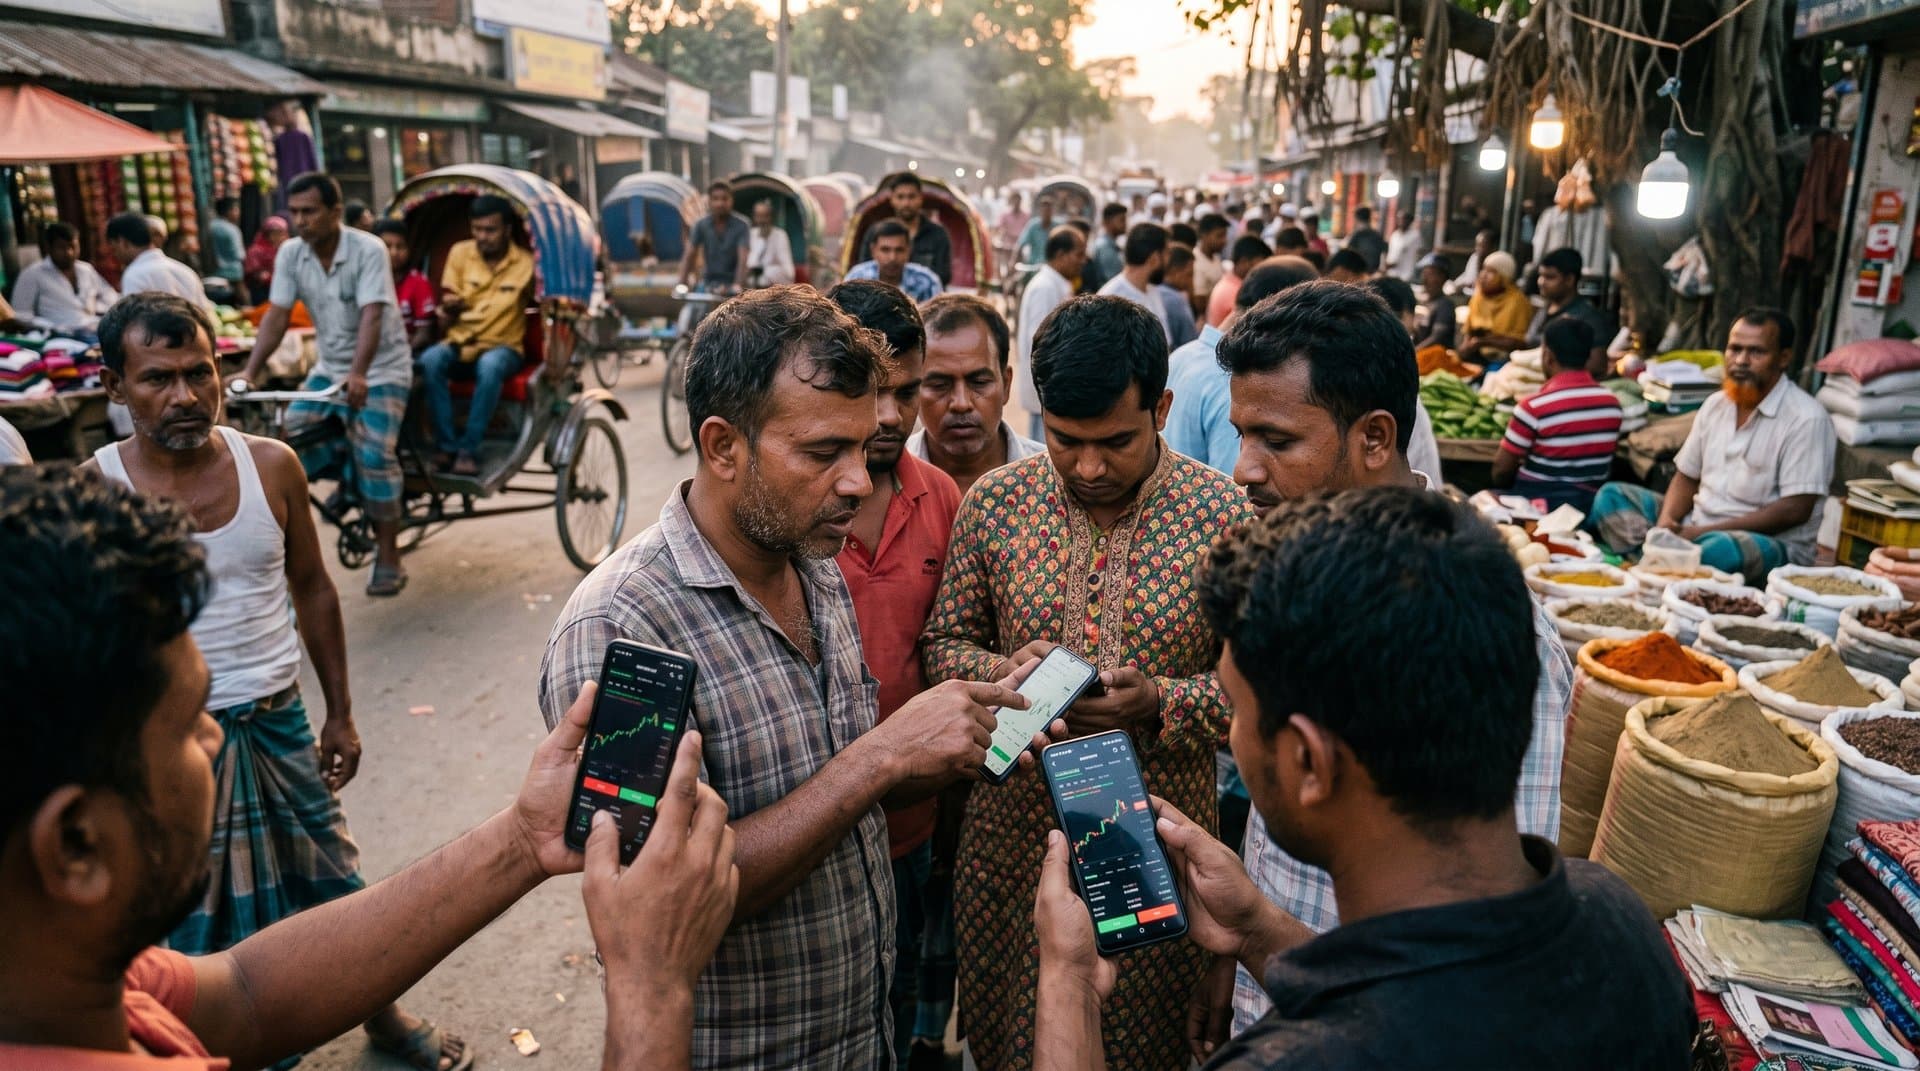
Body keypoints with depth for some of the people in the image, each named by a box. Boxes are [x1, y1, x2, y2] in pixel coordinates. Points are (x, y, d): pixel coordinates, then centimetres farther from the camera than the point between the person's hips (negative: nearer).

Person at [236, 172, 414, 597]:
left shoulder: (368, 249, -18)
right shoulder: (290, 253, -3)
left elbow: (371, 315, -28)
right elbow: (276, 316, -6)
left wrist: (357, 374, -41)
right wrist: (248, 372, -17)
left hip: (380, 370, -6)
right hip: (328, 367, 6)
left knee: (373, 456, -15)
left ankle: (388, 555, -4)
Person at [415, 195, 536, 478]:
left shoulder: (525, 262, 0)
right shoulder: (460, 253, 6)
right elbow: (446, 306, 8)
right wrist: (447, 309, -18)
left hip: (503, 347, -2)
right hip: (459, 343, 3)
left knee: (490, 366, -39)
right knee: (429, 360, -31)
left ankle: (469, 449, -31)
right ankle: (446, 444, -25)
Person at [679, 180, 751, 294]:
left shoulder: (741, 225, -10)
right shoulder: (701, 225, -1)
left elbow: (742, 259, -20)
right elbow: (689, 257, -4)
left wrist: (738, 285, -36)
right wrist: (682, 284, -18)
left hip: (731, 284, -2)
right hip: (708, 283, 3)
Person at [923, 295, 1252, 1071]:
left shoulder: (1224, 515, -10)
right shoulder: (994, 503, -4)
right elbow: (945, 643, 4)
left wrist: (1159, 702, -23)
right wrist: (1003, 672, -16)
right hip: (1011, 831, 2)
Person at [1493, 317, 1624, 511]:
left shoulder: (1533, 407, -18)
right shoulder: (1612, 403, 1)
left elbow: (1501, 472, -10)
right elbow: (1606, 465, 13)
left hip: (1537, 503, -6)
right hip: (1590, 504, 6)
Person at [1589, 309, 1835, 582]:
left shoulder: (1806, 419, -11)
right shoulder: (1716, 405, 10)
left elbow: (1795, 510, -17)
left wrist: (1704, 531, -21)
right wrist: (1666, 523, -9)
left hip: (1772, 542, -7)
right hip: (1695, 526, 7)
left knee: (1719, 550, -41)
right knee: (1611, 496, -6)